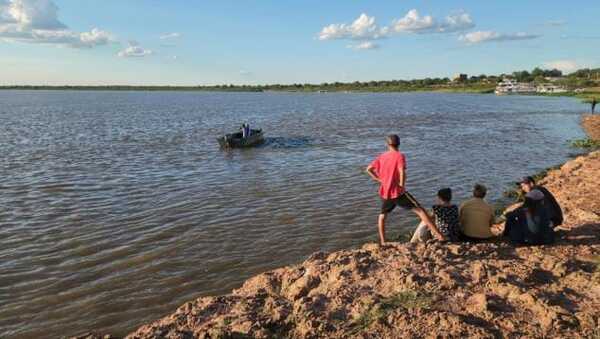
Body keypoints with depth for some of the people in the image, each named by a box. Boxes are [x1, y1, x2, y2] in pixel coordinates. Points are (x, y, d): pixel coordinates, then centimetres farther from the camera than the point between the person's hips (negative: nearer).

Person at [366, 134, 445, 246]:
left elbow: (368, 169, 5)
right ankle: (439, 235, -7)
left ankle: (382, 242, 21)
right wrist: (402, 185, -9)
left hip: (385, 193, 4)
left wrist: (379, 179, 6)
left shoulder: (381, 156, 7)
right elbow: (402, 172, -22)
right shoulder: (400, 155, -7)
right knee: (420, 210, -1)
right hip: (398, 192, -4)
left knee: (382, 215, 25)